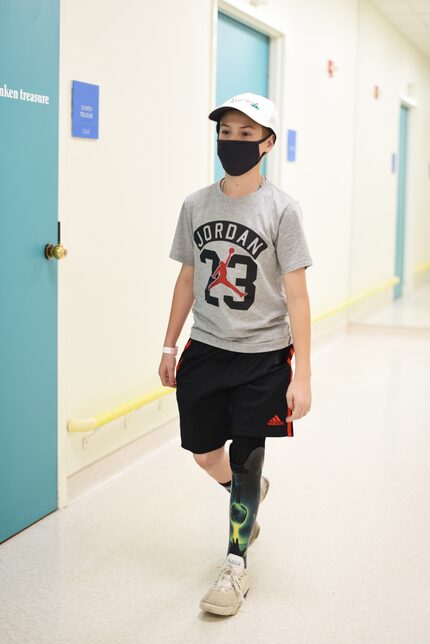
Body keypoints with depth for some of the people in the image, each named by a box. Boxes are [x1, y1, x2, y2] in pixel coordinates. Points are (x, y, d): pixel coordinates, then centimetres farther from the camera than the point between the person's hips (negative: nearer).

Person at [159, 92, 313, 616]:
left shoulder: (280, 209, -11)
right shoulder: (195, 205, 1)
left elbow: (296, 296, -13)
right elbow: (188, 280, 10)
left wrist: (301, 376, -15)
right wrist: (170, 347, 12)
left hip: (263, 356, -4)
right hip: (205, 350, 4)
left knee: (246, 459, 3)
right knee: (205, 455, 14)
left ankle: (236, 564, 21)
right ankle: (251, 494, 48)